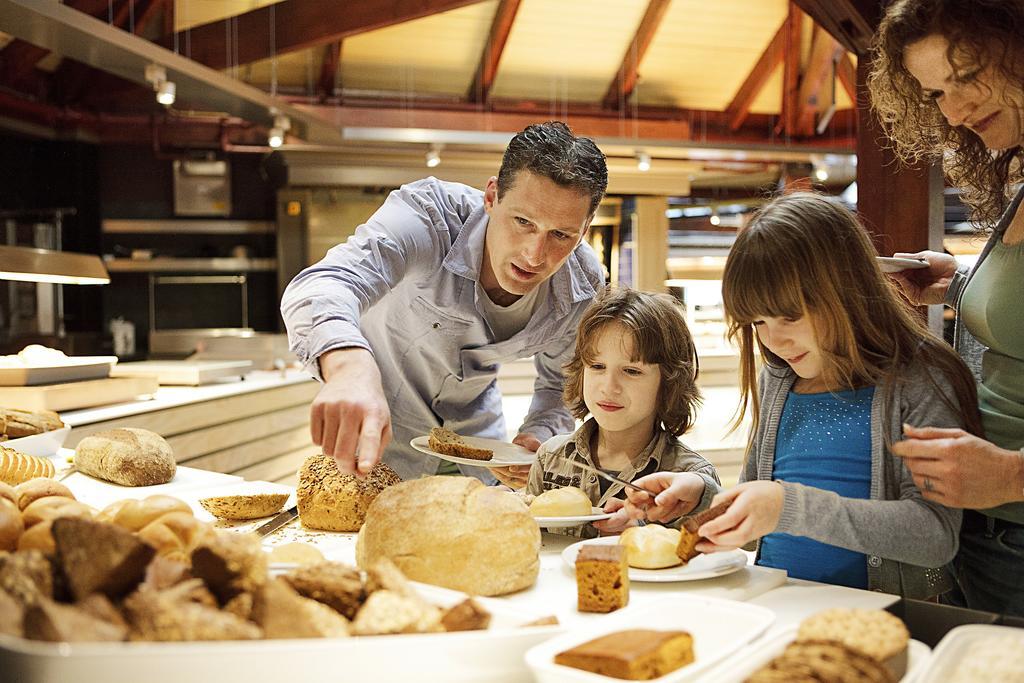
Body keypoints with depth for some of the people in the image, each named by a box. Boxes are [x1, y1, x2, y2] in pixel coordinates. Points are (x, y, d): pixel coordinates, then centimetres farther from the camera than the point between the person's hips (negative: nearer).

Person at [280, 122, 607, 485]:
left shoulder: (583, 289, -21)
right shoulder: (428, 213, -36)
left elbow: (560, 383, -4)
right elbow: (325, 282, -52)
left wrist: (537, 436, -26)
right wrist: (350, 366, -74)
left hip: (473, 420, 3)